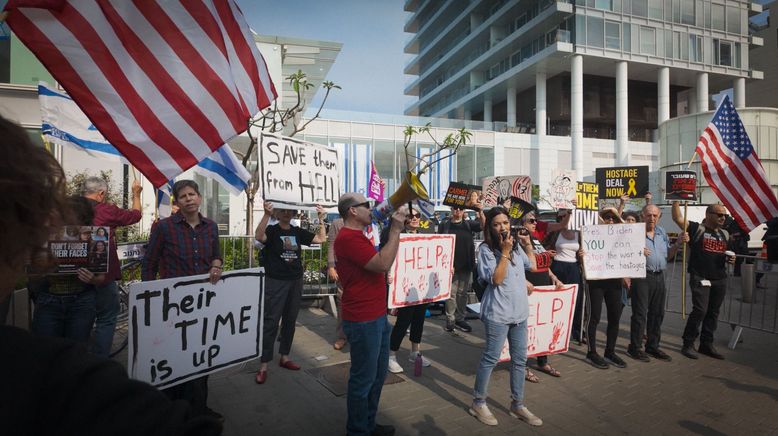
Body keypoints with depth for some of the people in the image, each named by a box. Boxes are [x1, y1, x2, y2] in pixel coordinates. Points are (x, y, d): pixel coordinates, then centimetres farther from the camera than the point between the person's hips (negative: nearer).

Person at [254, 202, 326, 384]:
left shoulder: (298, 232, 8)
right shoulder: (272, 230, -5)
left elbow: (321, 239, 8)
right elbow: (259, 236, -27)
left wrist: (321, 218, -1)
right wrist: (266, 214, -38)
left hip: (296, 282, 5)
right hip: (275, 282, -5)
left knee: (290, 321, 13)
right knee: (271, 322, -4)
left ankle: (284, 357, 27)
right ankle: (263, 366, 3)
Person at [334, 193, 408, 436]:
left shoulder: (356, 236, 16)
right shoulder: (349, 237, -20)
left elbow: (378, 264, 20)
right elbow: (383, 264, -26)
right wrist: (395, 229, -22)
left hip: (376, 316, 11)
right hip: (363, 321, -11)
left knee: (377, 374, 20)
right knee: (363, 378, 4)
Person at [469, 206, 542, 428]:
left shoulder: (515, 246, 10)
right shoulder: (485, 249, -12)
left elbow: (532, 266, 23)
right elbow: (496, 279, -18)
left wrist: (528, 245, 13)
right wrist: (504, 252, -21)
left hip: (520, 311, 7)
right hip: (498, 312, -7)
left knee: (520, 359, 14)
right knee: (490, 359, 1)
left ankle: (517, 405, 28)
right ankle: (478, 403, 18)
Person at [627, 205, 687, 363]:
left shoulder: (662, 232, 14)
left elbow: (668, 255, 18)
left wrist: (678, 243, 3)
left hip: (659, 277, 7)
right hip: (641, 277, -7)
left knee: (657, 313, 13)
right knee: (640, 313, -3)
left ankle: (653, 346, 25)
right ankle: (635, 347, 8)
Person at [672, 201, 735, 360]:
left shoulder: (725, 234, 15)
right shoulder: (697, 229, -5)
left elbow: (726, 254, 27)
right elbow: (677, 218, -18)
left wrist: (730, 259, 5)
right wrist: (676, 200, -22)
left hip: (720, 279, 7)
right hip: (700, 278, -7)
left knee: (713, 312, 11)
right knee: (700, 310, -12)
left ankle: (707, 344, 23)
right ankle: (688, 344, 0)